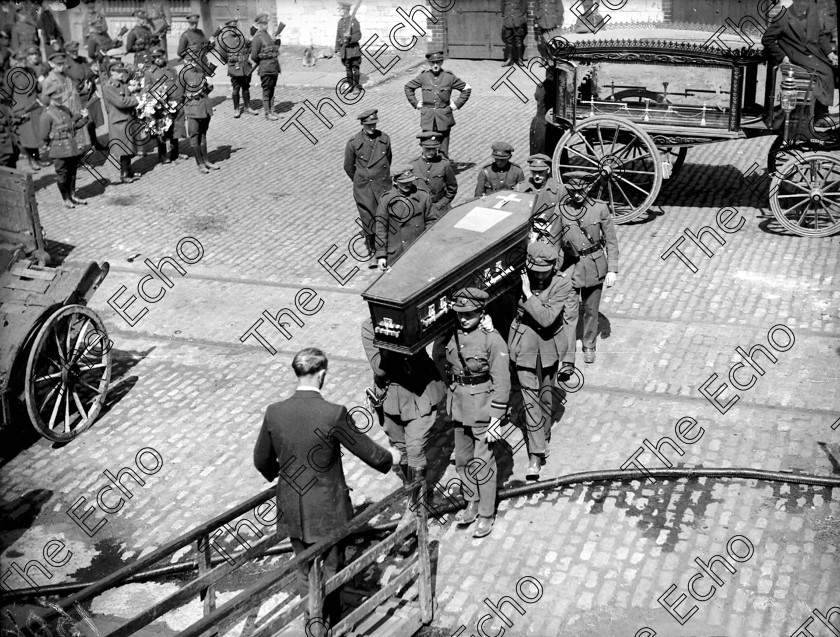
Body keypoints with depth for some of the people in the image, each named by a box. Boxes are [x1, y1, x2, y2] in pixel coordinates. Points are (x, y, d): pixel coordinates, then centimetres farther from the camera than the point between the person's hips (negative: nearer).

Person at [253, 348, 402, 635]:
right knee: (331, 569, 17)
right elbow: (370, 453, -12)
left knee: (304, 570, 21)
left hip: (292, 511, 4)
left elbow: (261, 461, 4)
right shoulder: (334, 414, -22)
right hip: (328, 511, -3)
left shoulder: (274, 412, -10)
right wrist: (391, 457, 10)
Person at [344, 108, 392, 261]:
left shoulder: (384, 139, 0)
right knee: (369, 220, -1)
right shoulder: (353, 143, -7)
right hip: (364, 188, -2)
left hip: (383, 186, 2)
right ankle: (372, 253, 13)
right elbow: (348, 166, 6)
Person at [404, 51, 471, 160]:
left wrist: (457, 104, 4)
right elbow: (408, 87, 18)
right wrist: (415, 103, 10)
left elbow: (467, 88, 10)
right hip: (427, 118, 1)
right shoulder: (423, 76, 3)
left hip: (444, 118, -1)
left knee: (443, 150, 1)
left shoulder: (449, 77, 0)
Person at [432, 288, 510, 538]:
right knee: (462, 459, 17)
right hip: (459, 408, 6)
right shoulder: (449, 336, -2)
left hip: (483, 410, -6)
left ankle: (487, 515, 15)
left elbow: (502, 382, -16)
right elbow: (439, 359, 17)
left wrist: (496, 419, -16)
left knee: (482, 464, 2)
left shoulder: (492, 340, -18)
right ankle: (472, 504, 35)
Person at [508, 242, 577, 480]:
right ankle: (536, 455, -3)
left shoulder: (562, 285, -17)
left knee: (546, 395, 17)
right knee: (530, 397, -5)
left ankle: (543, 438, 41)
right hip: (525, 346, 0)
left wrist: (528, 295, -30)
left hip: (550, 346, 0)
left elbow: (547, 319, -27)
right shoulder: (521, 279, -12)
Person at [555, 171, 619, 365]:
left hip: (595, 266, 1)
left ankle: (589, 346, 35)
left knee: (590, 309, 14)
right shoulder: (562, 210, -8)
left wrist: (612, 269, -4)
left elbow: (611, 240, -1)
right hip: (570, 266, -1)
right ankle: (567, 358, 8)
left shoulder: (599, 208, -7)